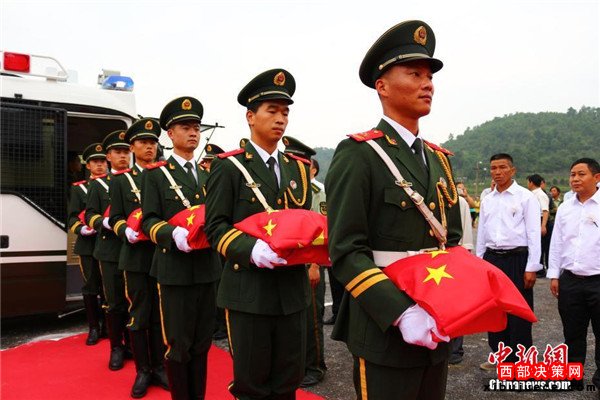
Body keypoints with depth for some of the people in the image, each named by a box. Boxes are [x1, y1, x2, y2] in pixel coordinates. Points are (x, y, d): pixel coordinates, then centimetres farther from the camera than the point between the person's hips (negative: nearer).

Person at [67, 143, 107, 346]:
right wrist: (82, 229, -17)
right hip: (88, 244, 0)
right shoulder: (78, 188, 10)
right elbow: (73, 217, 4)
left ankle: (108, 325, 18)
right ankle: (94, 328, 17)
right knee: (90, 287, 5)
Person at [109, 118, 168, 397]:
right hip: (136, 257, -1)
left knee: (161, 314, 9)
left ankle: (159, 366, 23)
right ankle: (142, 370, 20)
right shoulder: (120, 180, 8)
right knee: (138, 315, 5)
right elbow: (115, 218, 3)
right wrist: (126, 232, -17)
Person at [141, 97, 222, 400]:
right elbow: (148, 221, -6)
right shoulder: (155, 174, 1)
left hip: (208, 268, 5)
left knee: (202, 341, 14)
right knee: (178, 343, 3)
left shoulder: (208, 175, 16)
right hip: (174, 269, -4)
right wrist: (173, 233, -24)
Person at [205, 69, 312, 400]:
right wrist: (253, 249, -24)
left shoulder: (297, 169, 13)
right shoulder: (228, 166, -2)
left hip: (293, 288, 5)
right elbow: (215, 227, -7)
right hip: (248, 289, -4)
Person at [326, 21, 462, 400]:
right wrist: (401, 312, -25)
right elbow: (346, 252, -17)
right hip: (386, 330, -7)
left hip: (436, 325, 7)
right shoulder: (358, 154, -12)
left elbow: (452, 238, 15)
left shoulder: (439, 158, 11)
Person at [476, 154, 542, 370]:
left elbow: (534, 233, -7)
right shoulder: (487, 200, 11)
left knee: (518, 313, 3)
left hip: (517, 260, -5)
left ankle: (520, 360, 18)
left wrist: (531, 268, -11)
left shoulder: (526, 197, -5)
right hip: (491, 259, 5)